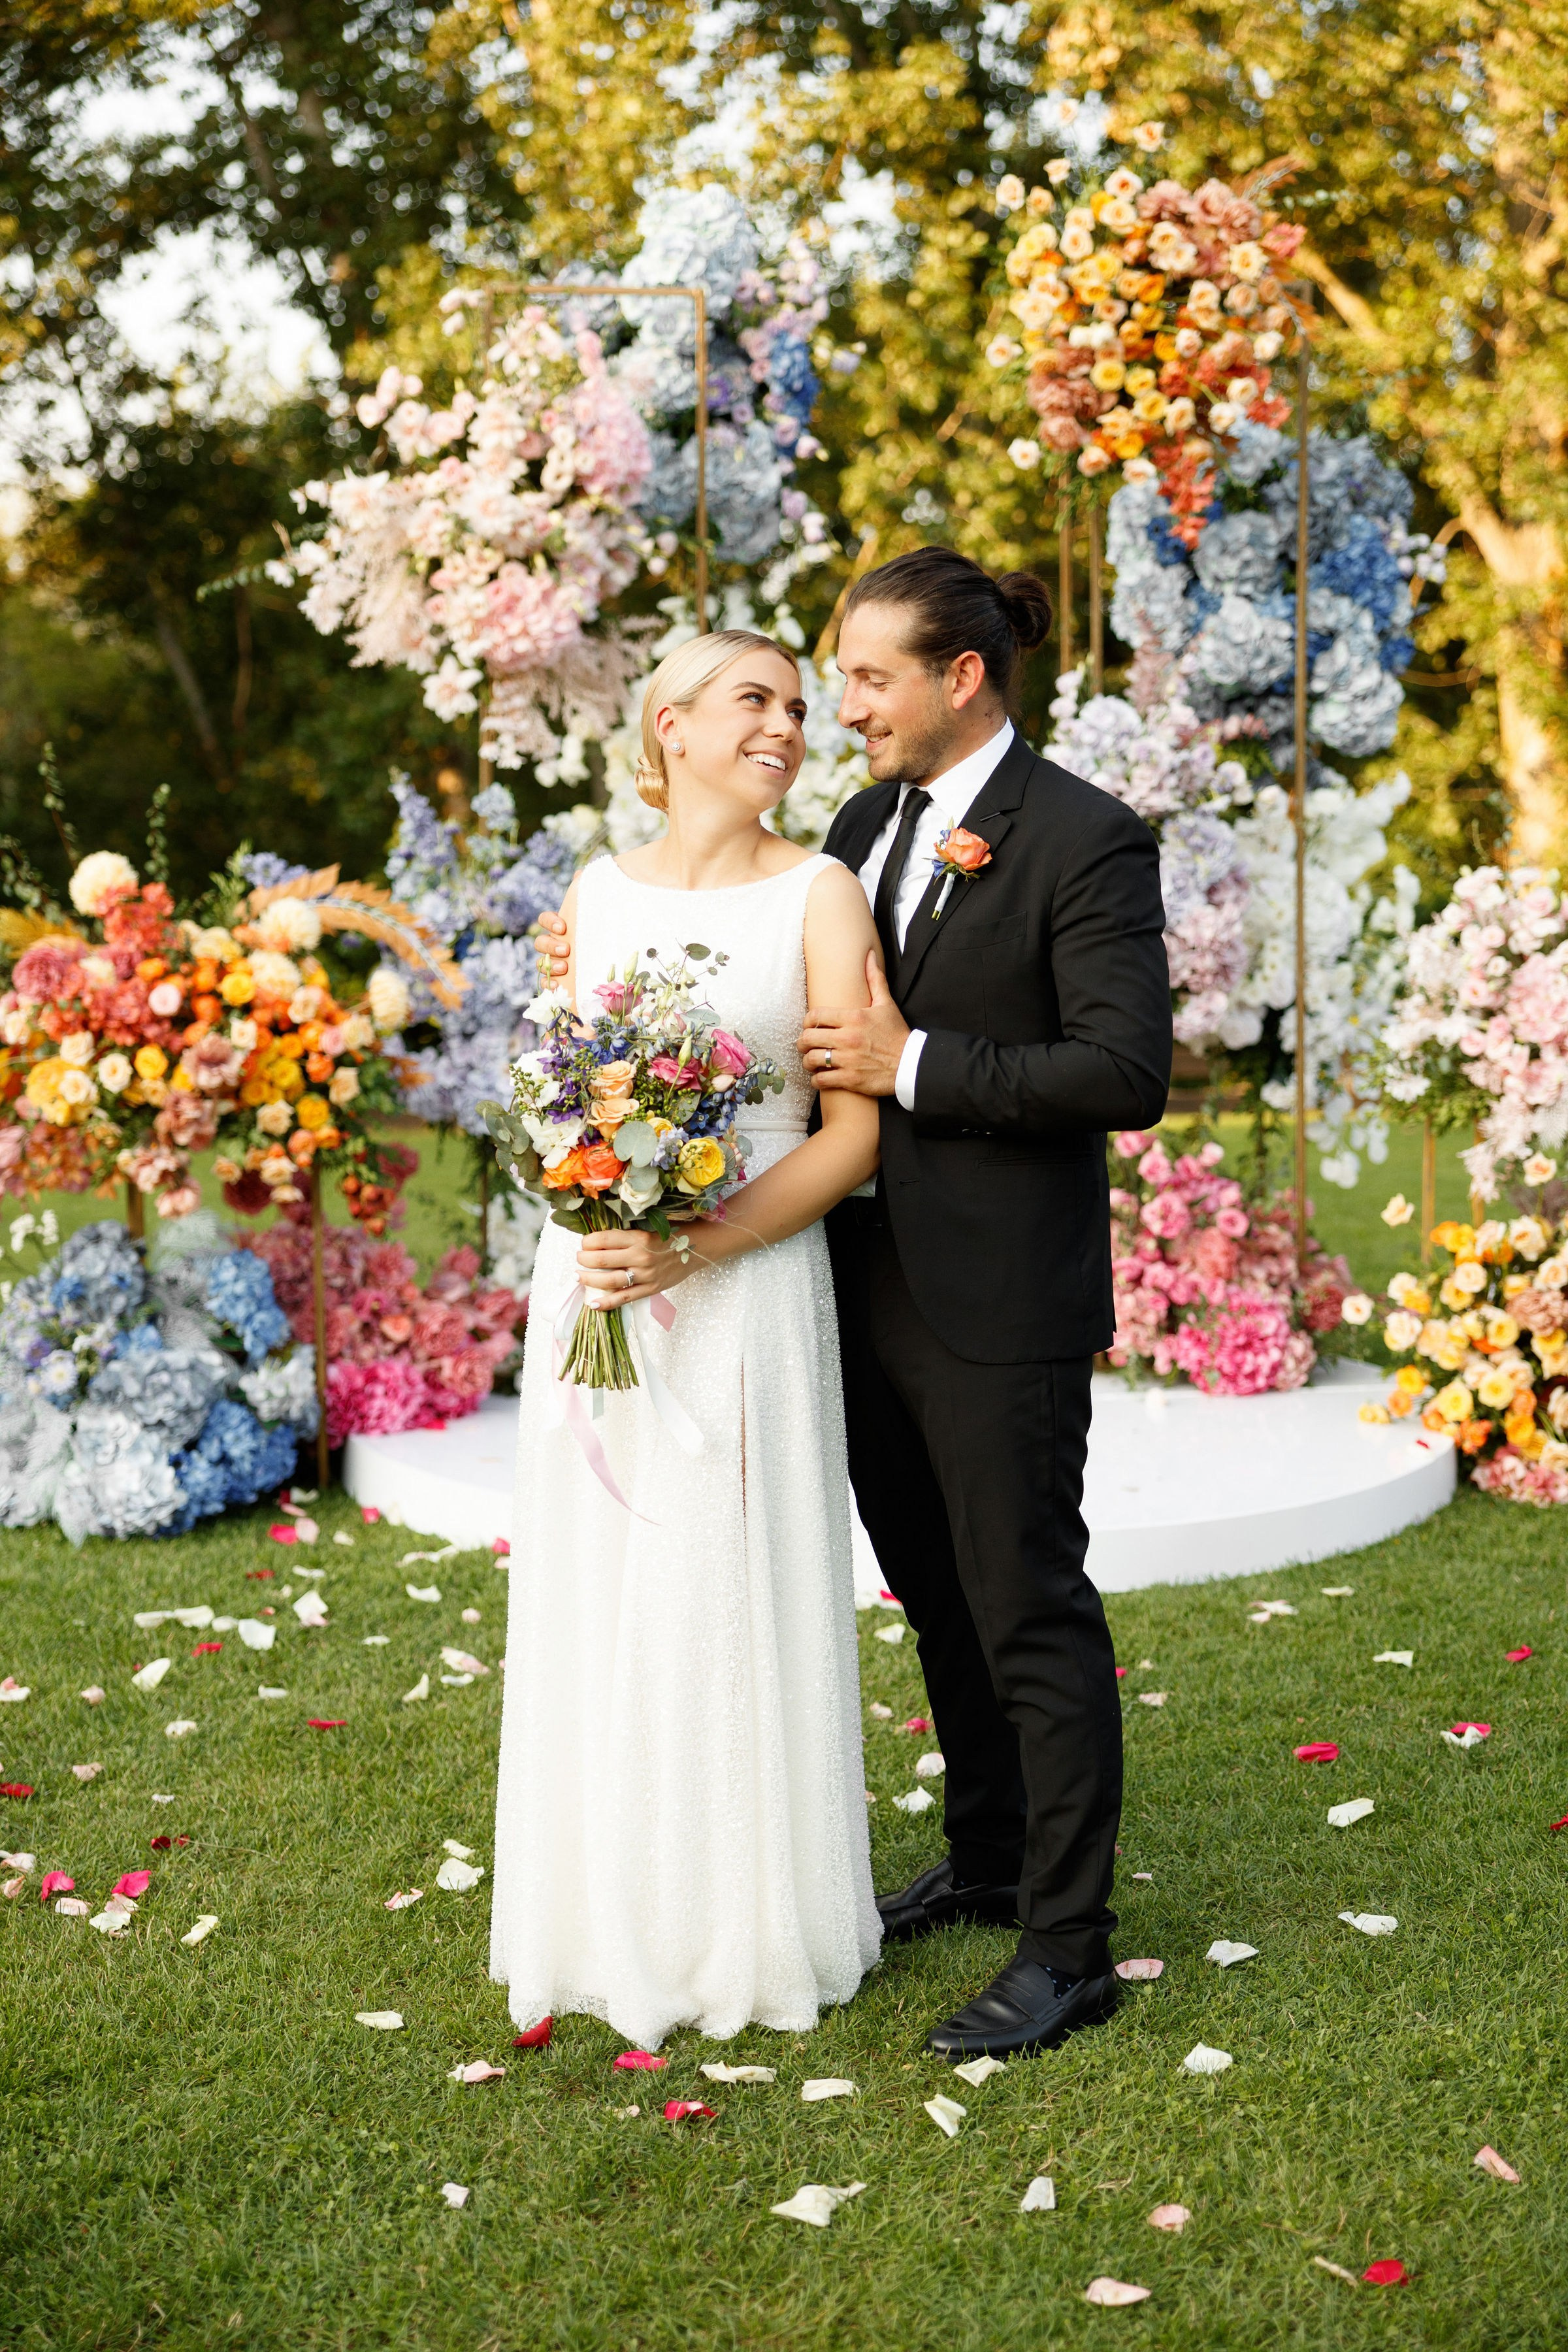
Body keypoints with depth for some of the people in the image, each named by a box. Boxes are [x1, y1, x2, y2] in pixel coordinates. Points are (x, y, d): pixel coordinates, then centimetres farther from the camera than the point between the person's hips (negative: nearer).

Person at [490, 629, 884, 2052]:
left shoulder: (820, 897, -3)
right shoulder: (598, 893, 9)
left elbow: (852, 1137, -8)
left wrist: (692, 1252, -18)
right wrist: (590, 1246, -4)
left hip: (745, 1288, -4)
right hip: (590, 1284, 4)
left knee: (733, 1602, 2)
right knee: (596, 1604, 11)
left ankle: (750, 1930, 21)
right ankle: (614, 1918, 28)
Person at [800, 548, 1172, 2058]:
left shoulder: (1088, 844, -13)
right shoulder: (864, 827, 11)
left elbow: (1129, 1073, -19)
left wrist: (910, 1065, -20)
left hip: (999, 1307, -8)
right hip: (870, 1291, 8)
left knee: (1031, 1614, 0)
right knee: (937, 1600, 19)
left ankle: (1067, 1947, 11)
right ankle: (985, 1858, 37)